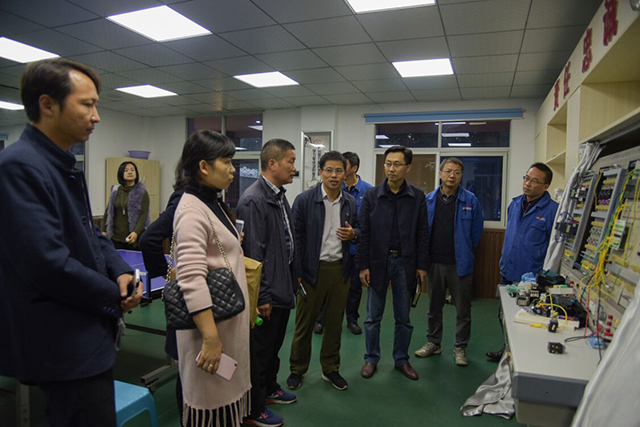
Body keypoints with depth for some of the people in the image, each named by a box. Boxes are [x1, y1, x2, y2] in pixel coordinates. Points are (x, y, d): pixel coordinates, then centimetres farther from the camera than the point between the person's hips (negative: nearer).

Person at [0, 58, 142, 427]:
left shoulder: (66, 166, 10)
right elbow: (48, 264, -27)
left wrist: (120, 271, -2)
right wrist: (114, 295, -13)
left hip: (89, 335, 10)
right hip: (65, 346, -10)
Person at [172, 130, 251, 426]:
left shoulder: (214, 203, 9)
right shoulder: (192, 210, -20)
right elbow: (192, 281, -26)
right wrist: (211, 338, -25)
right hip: (211, 322, -9)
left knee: (227, 395, 20)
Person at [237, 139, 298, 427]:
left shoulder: (280, 196, 8)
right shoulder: (253, 200, -21)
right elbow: (253, 254, -22)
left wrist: (292, 281, 14)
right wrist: (262, 298, -19)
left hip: (282, 287, 9)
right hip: (266, 293, -9)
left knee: (274, 345, 24)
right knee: (260, 350, 9)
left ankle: (270, 388, 45)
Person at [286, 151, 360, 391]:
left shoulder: (351, 203, 6)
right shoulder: (304, 201, -6)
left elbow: (358, 230, 18)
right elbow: (296, 238, -6)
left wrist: (353, 234, -7)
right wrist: (298, 272, -10)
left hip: (340, 270, 4)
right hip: (313, 270, -3)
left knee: (335, 323, 14)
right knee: (304, 323, 8)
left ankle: (330, 369, 31)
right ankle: (297, 370, 27)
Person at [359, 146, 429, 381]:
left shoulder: (417, 197, 0)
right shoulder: (371, 195, -3)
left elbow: (422, 234, 2)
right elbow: (364, 233, -2)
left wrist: (422, 265, -1)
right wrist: (363, 265, -6)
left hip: (405, 263, 1)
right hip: (378, 262, 0)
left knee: (404, 318, 13)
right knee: (373, 317, 10)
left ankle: (401, 359, 30)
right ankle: (371, 359, 27)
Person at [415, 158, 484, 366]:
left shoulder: (470, 200, -5)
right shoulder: (428, 200, 1)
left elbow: (476, 232, 2)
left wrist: (464, 253, 7)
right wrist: (425, 255, 7)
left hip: (460, 264, -2)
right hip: (434, 262, 2)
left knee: (463, 310, 8)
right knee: (434, 307, 16)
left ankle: (460, 348, 24)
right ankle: (433, 342, 32)